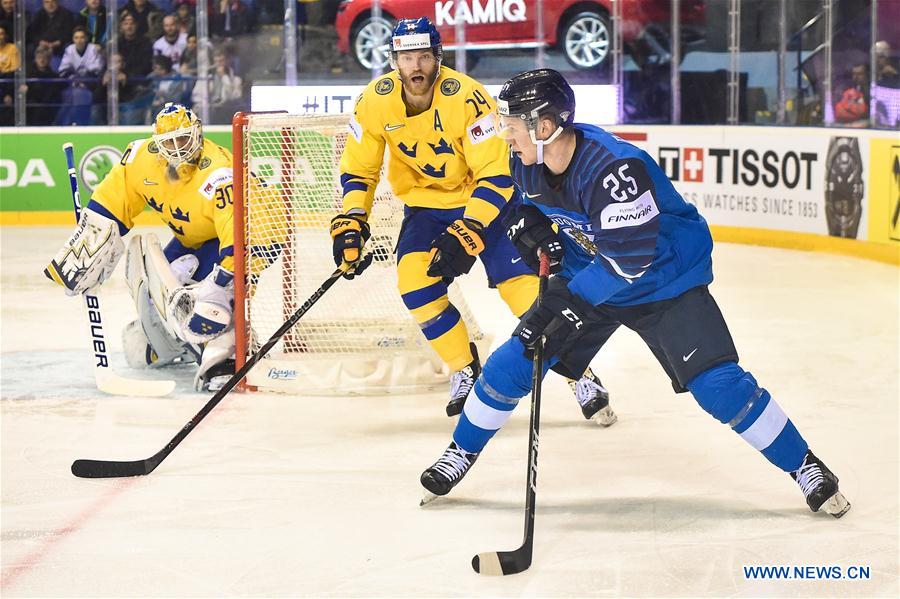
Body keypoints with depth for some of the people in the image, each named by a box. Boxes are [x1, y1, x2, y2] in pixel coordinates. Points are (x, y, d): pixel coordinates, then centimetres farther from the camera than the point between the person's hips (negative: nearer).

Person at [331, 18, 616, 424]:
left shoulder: (467, 98, -27)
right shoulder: (375, 102, -14)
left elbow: (495, 176, -26)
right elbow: (358, 169, -1)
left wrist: (468, 232, -34)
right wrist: (350, 222, -14)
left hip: (484, 198, -4)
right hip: (425, 204, 4)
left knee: (521, 283, -15)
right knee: (415, 283, -19)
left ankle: (583, 378, -1)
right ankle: (466, 374, 2)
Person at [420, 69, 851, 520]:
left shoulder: (614, 168, -34)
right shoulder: (528, 162, -11)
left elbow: (630, 257, -34)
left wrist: (572, 303, -34)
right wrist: (533, 225, -7)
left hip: (664, 280, -6)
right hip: (586, 279, 6)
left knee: (718, 384, -17)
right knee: (511, 364, -1)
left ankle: (805, 467, -3)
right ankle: (461, 452, 20)